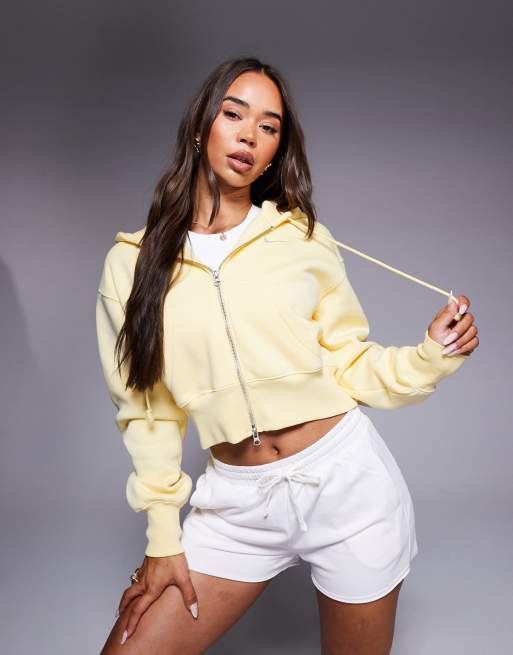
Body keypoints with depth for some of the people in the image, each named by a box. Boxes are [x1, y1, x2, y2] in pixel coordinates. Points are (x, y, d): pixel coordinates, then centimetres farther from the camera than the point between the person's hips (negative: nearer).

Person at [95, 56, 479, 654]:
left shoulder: (305, 239, -2)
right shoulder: (132, 263, 0)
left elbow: (350, 368, 4)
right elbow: (147, 410, 4)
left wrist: (432, 354, -13)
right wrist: (164, 537, 5)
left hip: (349, 479, 0)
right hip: (237, 501, 1)